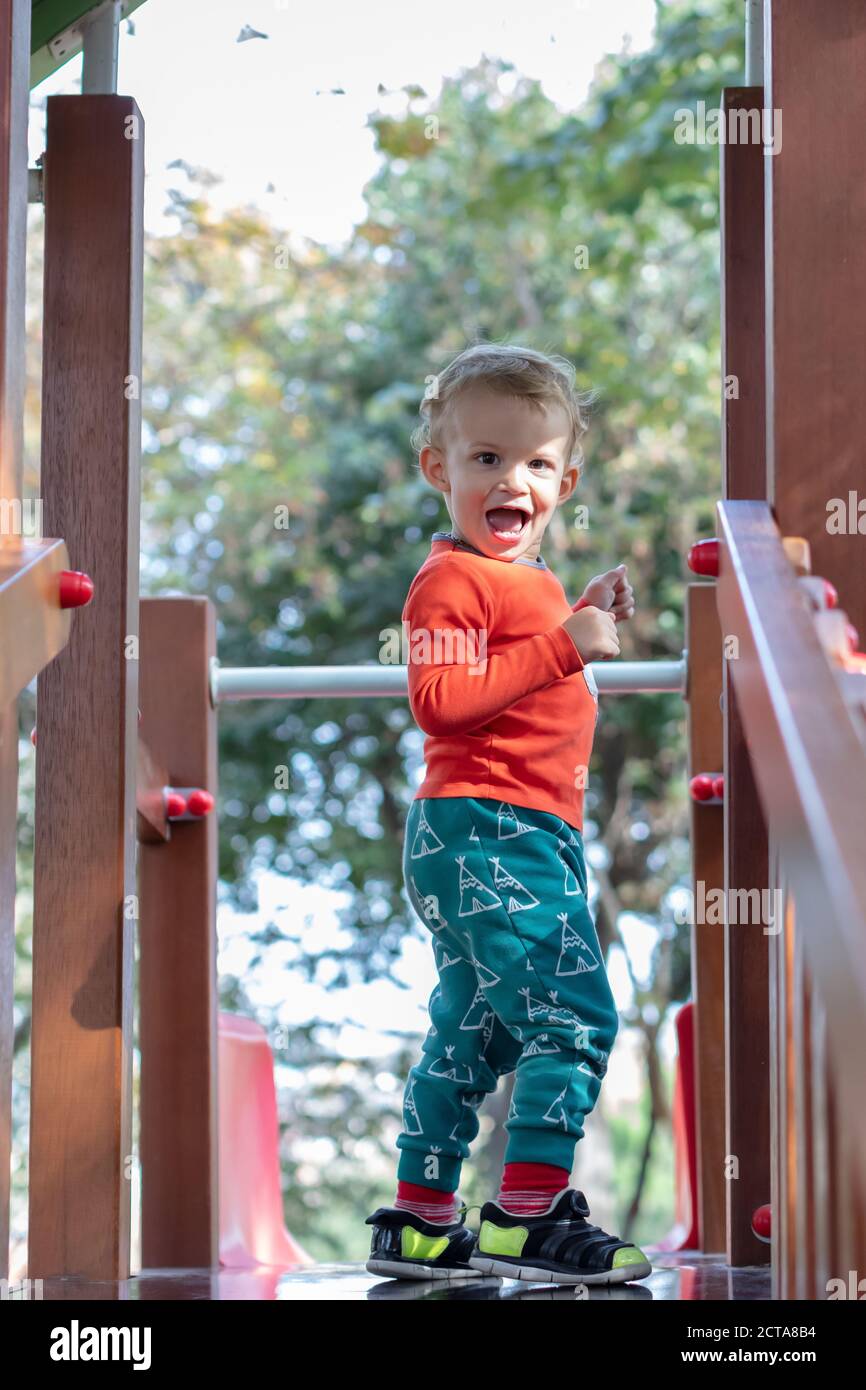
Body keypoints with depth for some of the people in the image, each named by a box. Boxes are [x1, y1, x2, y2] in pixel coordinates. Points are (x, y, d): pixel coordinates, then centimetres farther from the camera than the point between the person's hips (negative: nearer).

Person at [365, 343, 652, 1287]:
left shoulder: (528, 581, 20)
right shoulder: (452, 580, -12)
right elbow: (440, 700, -24)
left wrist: (585, 623, 16)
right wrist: (564, 645, -24)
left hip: (529, 836, 11)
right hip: (485, 829, -11)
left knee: (472, 1031, 15)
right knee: (575, 1015, -14)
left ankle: (418, 1225, 22)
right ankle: (527, 1218, -14)